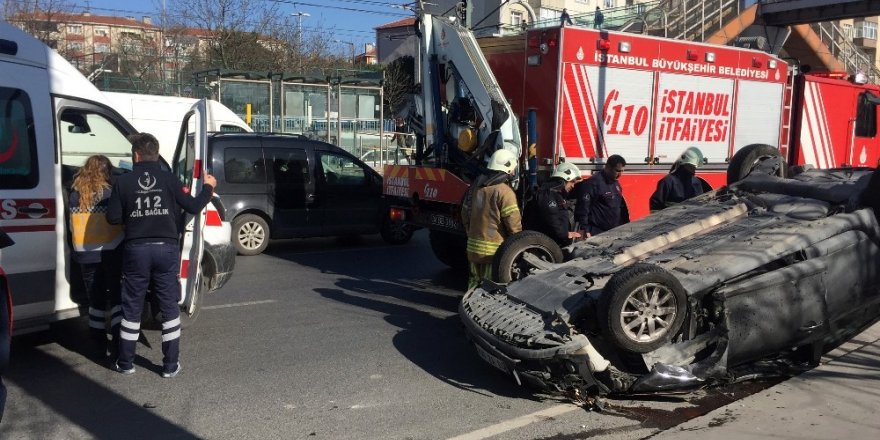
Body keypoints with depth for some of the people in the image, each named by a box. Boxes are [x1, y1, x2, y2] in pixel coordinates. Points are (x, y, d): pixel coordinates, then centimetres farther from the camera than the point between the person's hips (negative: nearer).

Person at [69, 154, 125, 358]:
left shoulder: (75, 193, 3)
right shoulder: (110, 192, -9)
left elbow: (72, 226, 8)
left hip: (85, 254, 4)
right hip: (110, 252, -4)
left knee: (96, 300, 12)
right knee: (117, 297, 5)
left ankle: (99, 345, 17)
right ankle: (119, 344, 0)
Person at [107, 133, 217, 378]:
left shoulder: (123, 183, -3)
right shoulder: (169, 180, -2)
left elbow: (113, 217, -3)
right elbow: (193, 207, -1)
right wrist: (208, 188, 15)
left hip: (136, 249, 0)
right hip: (166, 248, 0)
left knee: (132, 307, 12)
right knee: (169, 307, 7)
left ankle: (126, 363, 21)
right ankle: (170, 365, 11)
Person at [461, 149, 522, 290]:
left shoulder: (475, 186, 8)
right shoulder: (504, 191, -16)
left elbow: (465, 213, 16)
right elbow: (513, 223, -16)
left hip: (474, 247, 7)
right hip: (495, 250, -7)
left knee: (475, 280, 18)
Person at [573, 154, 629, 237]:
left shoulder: (616, 184, 15)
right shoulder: (593, 183, -13)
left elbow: (622, 207, 25)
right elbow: (583, 207, -19)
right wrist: (585, 230, -22)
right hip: (597, 233, -8)